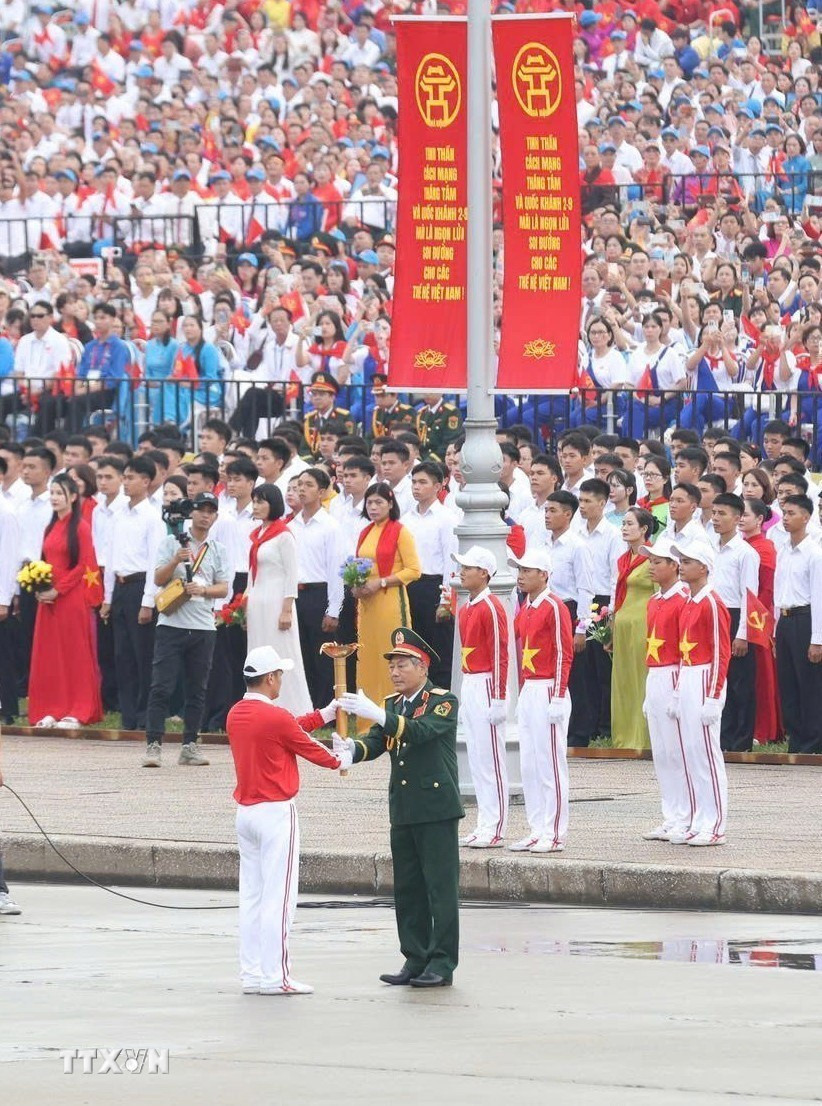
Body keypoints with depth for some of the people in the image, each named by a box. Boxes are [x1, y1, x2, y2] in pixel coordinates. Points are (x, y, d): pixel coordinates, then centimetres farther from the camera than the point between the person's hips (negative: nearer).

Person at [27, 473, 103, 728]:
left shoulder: (80, 527, -6)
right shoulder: (51, 528, 15)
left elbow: (84, 565, -11)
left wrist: (58, 590, -14)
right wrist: (40, 588, 0)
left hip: (72, 599, -7)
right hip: (48, 599, 7)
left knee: (75, 653, -3)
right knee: (49, 654, 5)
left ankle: (78, 713, 1)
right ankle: (52, 710, 9)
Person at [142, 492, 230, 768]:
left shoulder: (218, 550, 11)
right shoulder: (173, 542, 5)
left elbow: (223, 589, 6)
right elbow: (159, 579, -1)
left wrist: (202, 590, -13)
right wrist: (176, 561, -17)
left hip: (203, 626, 3)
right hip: (172, 623, -3)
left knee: (197, 690, 5)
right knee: (162, 686, -8)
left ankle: (189, 746, 11)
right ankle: (153, 745, -10)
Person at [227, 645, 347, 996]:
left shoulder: (235, 715, 7)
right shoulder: (276, 717, -16)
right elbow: (310, 749, -3)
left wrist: (325, 714, 23)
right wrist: (338, 761, 16)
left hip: (245, 812, 8)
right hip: (276, 813, -8)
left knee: (251, 897, 10)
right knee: (277, 898, -5)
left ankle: (252, 974, 11)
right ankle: (274, 977, -5)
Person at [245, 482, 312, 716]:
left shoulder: (283, 536, -7)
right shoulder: (257, 535, 16)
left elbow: (291, 575, -10)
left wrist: (287, 610, -15)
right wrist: (246, 606, 17)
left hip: (276, 604, -8)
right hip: (256, 605, 8)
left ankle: (290, 712, -5)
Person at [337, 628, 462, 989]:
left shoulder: (444, 702, -6)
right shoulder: (392, 705, 15)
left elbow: (421, 731, -24)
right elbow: (375, 742, 4)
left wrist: (376, 714, -32)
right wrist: (351, 750, -19)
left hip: (436, 809, -7)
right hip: (402, 810, 7)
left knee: (441, 887, -5)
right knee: (407, 889, 9)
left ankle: (442, 964, -3)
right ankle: (415, 960, 15)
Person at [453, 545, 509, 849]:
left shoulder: (491, 608, -13)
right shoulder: (466, 610, 15)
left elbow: (500, 654, -16)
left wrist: (498, 698, -18)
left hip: (486, 687, -9)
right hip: (469, 686, 9)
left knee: (491, 758, -7)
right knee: (476, 760, 10)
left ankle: (495, 830, -5)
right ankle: (484, 826, 13)